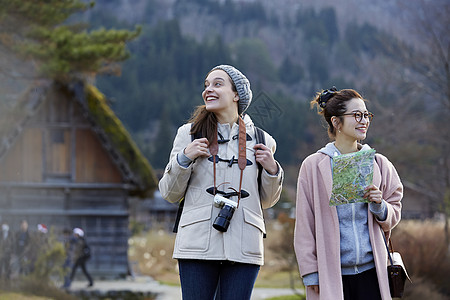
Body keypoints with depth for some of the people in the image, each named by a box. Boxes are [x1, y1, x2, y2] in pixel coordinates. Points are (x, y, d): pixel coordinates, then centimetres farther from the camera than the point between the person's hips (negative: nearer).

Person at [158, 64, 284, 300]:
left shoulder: (261, 141, 10)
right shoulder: (189, 134, 7)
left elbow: (267, 201, 18)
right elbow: (170, 194, 9)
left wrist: (272, 171, 1)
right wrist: (184, 158, -5)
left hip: (243, 247, 1)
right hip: (198, 245, -1)